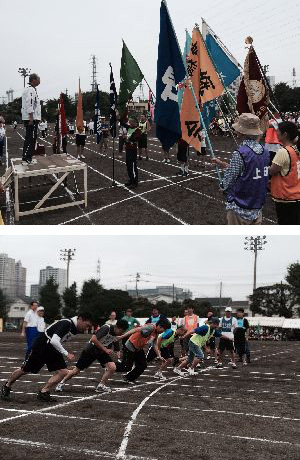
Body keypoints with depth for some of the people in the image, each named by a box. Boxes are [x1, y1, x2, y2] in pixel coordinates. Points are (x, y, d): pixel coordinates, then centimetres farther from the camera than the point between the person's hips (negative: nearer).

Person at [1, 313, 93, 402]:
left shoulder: (75, 329, 0)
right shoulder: (66, 324, -29)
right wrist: (66, 354, -32)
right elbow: (54, 341, -37)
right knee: (24, 370, 7)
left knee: (63, 372, -8)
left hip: (53, 350, 8)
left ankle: (43, 393, 2)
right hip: (41, 347, -8)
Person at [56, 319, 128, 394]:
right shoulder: (106, 328, -29)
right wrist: (105, 349, -31)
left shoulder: (117, 334, -8)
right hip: (91, 348, -5)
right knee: (76, 370, 2)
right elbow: (93, 339, -34)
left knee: (112, 367, -16)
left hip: (103, 351, 5)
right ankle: (62, 383, 27)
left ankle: (101, 386, 4)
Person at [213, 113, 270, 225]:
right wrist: (224, 164, 18)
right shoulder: (265, 151, 2)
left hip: (240, 209, -7)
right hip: (257, 207, 7)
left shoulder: (241, 154, -20)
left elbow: (228, 182, -14)